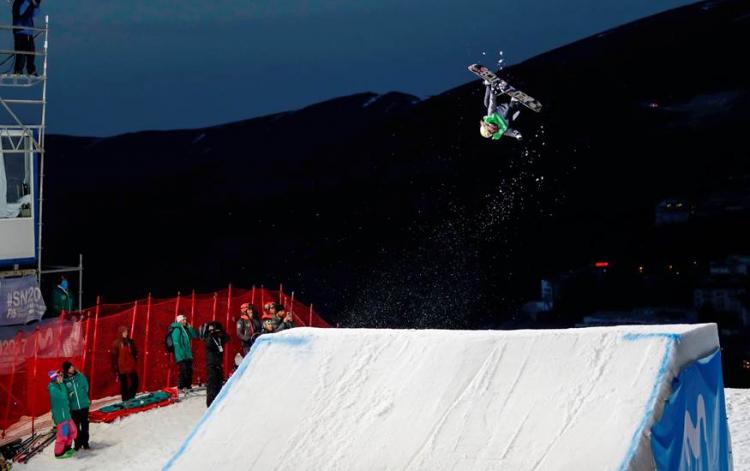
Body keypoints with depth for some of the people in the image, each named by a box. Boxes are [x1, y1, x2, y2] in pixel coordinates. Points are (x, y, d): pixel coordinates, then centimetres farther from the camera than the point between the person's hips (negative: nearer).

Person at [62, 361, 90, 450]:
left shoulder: (80, 376, -7)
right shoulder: (63, 381, -12)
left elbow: (86, 387, 5)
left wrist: (83, 397, 4)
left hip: (84, 405, 1)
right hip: (73, 407, -1)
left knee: (85, 425, 12)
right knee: (76, 427, 9)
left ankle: (85, 442, 26)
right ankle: (78, 443, 24)